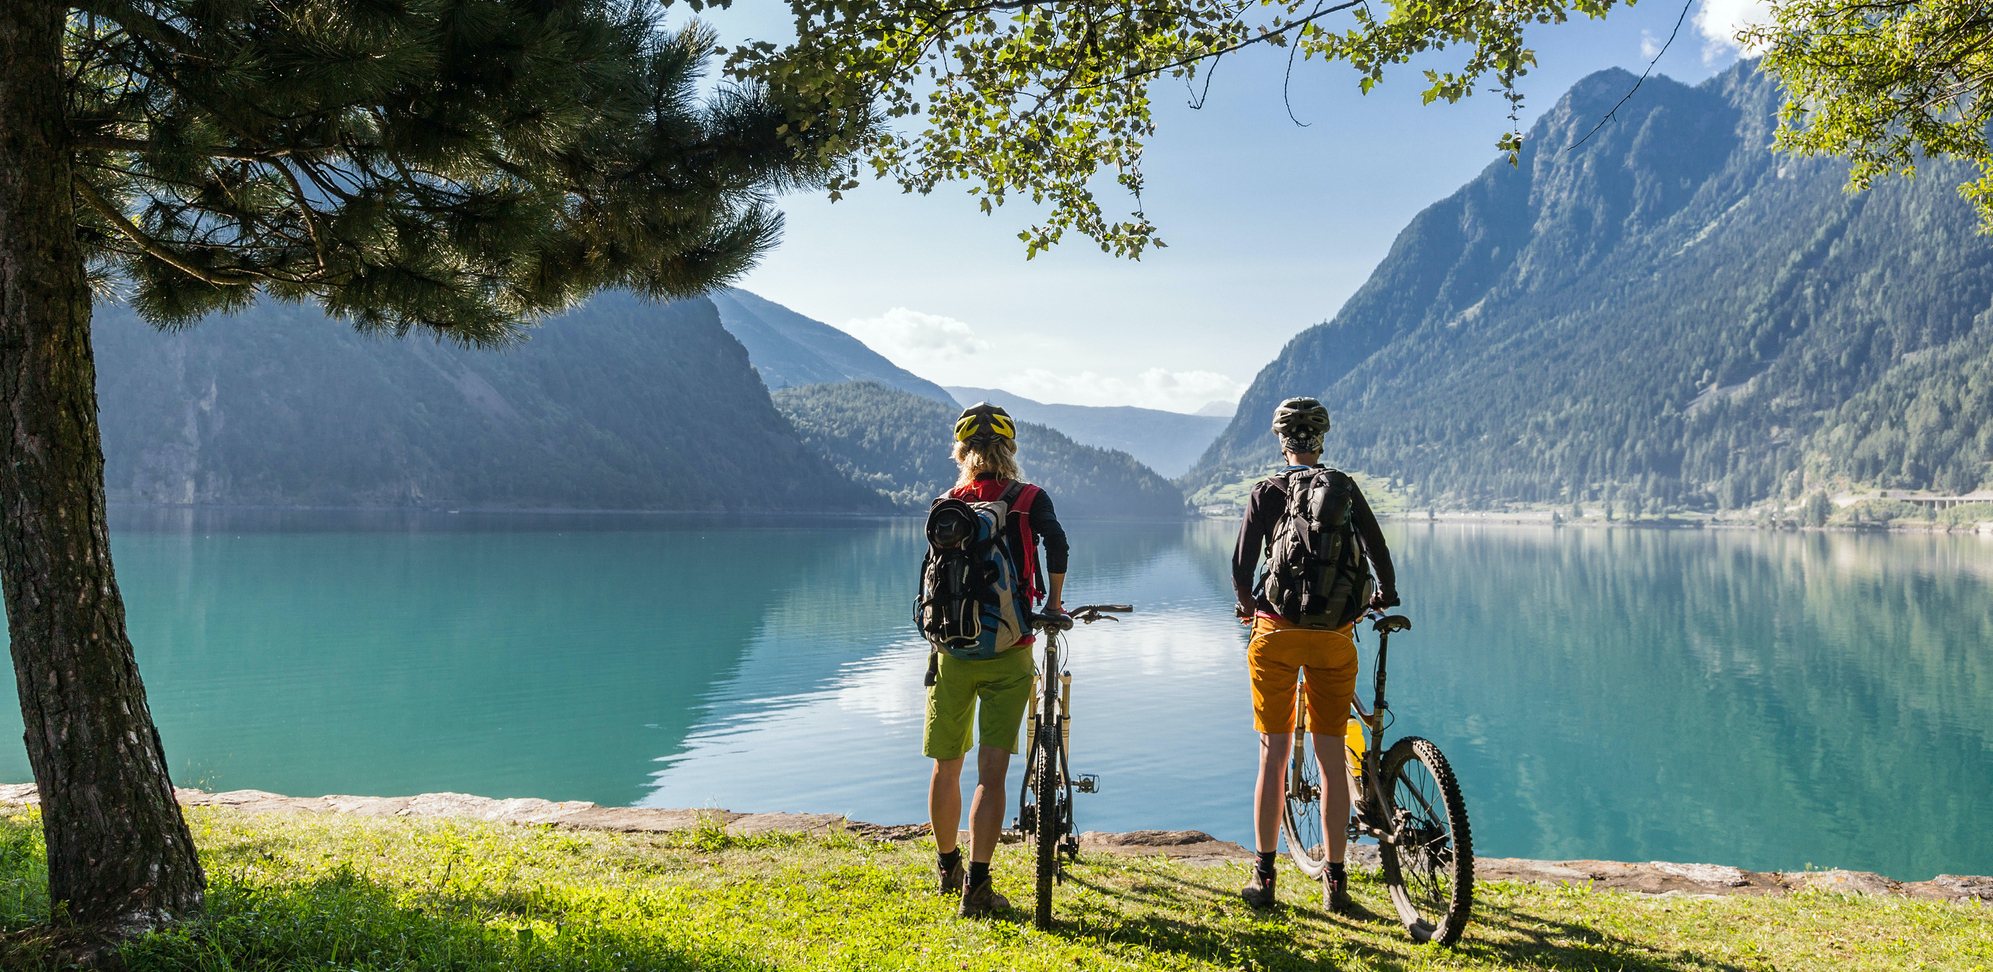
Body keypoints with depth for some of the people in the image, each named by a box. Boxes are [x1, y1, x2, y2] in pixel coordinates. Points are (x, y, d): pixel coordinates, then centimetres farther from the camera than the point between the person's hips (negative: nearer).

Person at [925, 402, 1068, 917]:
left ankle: (947, 866, 34)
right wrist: (1053, 603, -4)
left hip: (952, 648, 2)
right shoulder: (1030, 500, -2)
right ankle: (976, 886, -2)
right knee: (991, 773, 0)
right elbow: (1056, 543, -18)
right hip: (1007, 651, -2)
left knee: (946, 768, 16)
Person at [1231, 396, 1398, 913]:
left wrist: (1247, 605, 17)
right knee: (1332, 757, 7)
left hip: (1277, 630, -1)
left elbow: (1242, 564, -3)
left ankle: (1264, 877, 10)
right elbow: (1379, 553, 4)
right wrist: (1387, 597, 24)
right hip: (1333, 634, 1)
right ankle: (1335, 881, 12)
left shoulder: (1266, 492, 1)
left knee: (1274, 755, 6)